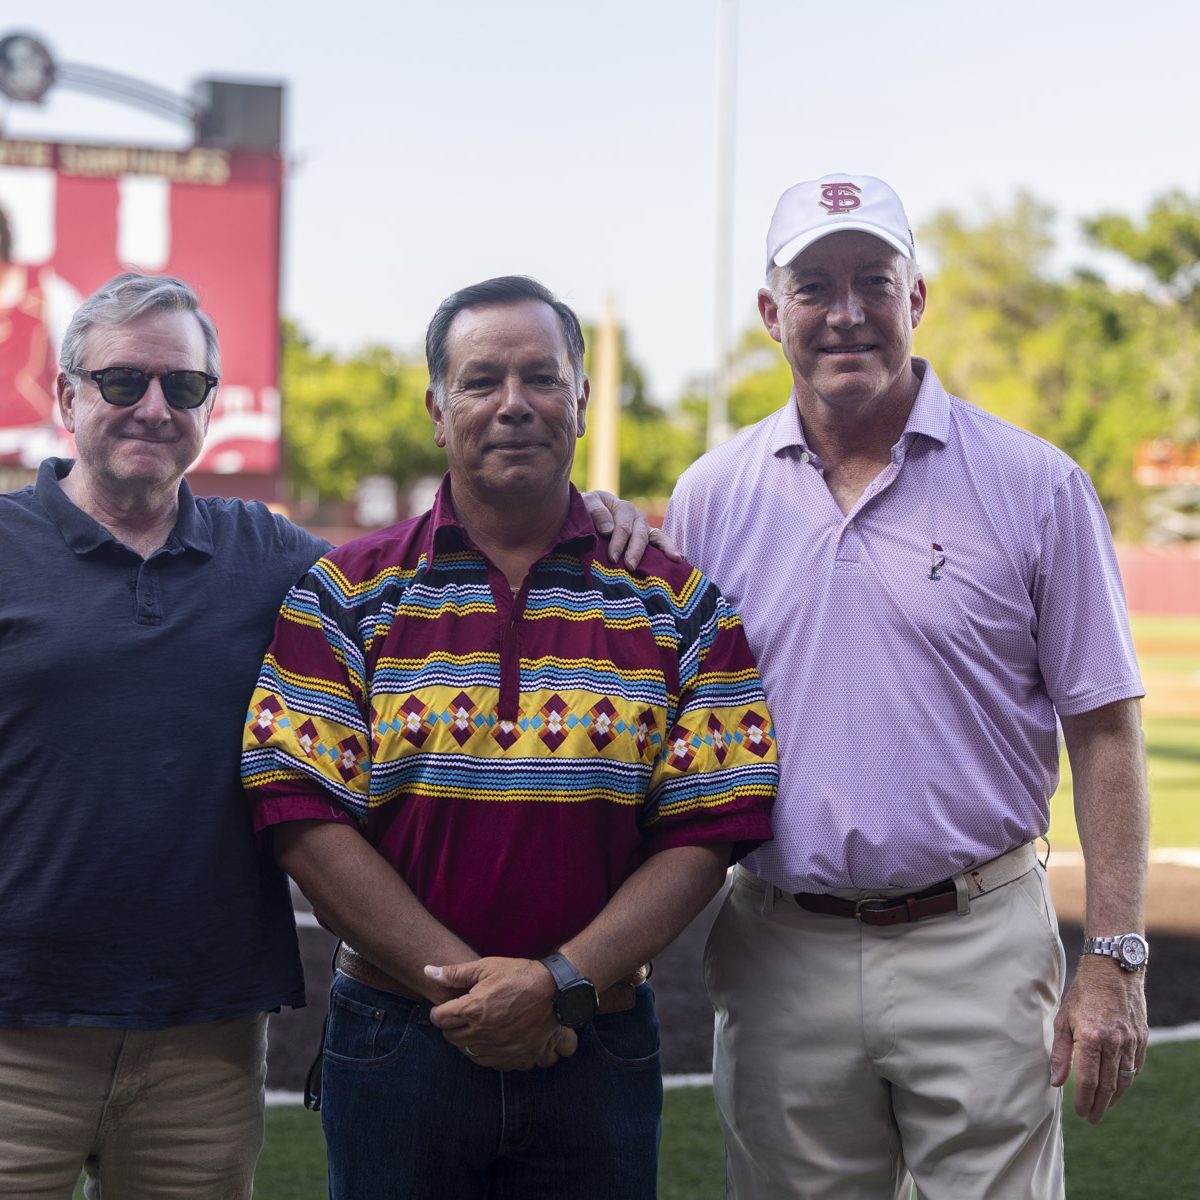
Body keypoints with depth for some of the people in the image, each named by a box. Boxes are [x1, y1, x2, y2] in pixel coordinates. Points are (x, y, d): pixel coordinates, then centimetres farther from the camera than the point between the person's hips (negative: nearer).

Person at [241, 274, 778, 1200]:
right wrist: (459, 984, -14)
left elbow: (705, 834, -3)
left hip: (599, 1046, 1)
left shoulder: (678, 603, 3)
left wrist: (561, 982, -15)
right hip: (395, 1042, 0)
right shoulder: (345, 595, 2)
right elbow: (305, 818, -6)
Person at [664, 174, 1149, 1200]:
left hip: (978, 947, -2)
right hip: (781, 951, 3)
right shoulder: (711, 497, 5)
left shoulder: (1034, 484, -2)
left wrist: (1114, 960, -6)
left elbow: (1103, 729, -2)